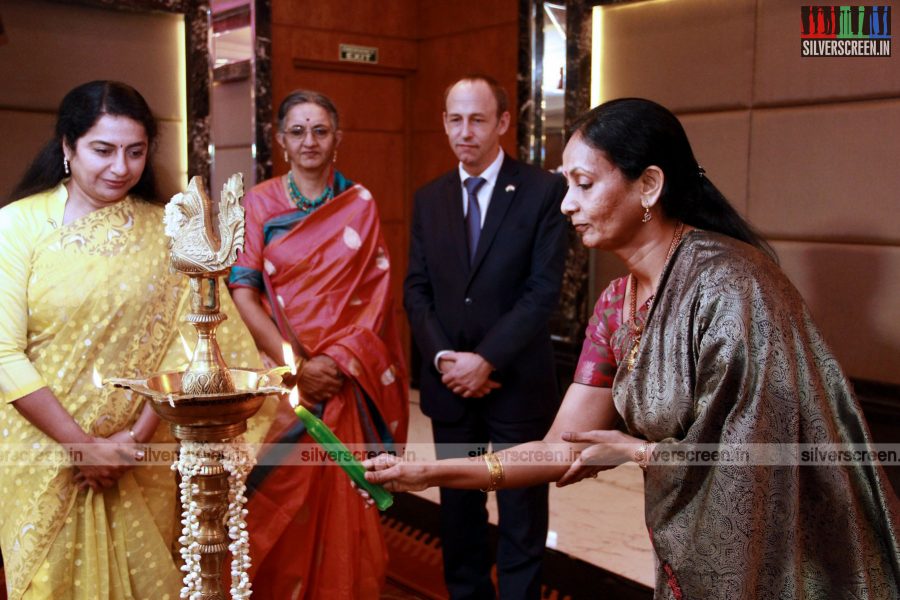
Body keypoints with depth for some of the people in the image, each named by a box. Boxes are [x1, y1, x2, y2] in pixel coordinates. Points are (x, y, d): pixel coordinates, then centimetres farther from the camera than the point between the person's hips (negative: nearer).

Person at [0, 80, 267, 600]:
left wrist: (138, 436, -14)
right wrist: (84, 445, -13)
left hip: (143, 454, 2)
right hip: (44, 452, -2)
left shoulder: (163, 230, -1)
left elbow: (183, 338, -5)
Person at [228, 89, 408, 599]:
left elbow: (376, 293, 0)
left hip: (349, 377, 1)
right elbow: (244, 293, -6)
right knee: (283, 501, 5)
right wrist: (296, 365, -14)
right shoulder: (259, 203, 1)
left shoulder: (361, 204, 5)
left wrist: (338, 359, -13)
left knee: (344, 497, 5)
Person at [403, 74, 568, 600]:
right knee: (458, 508, 15)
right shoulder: (429, 198, 8)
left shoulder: (544, 190, -6)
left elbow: (544, 290, -12)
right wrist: (443, 357, -10)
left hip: (518, 383, -4)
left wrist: (486, 359, -16)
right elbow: (417, 289, 5)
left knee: (523, 514, 9)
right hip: (450, 384, 4)